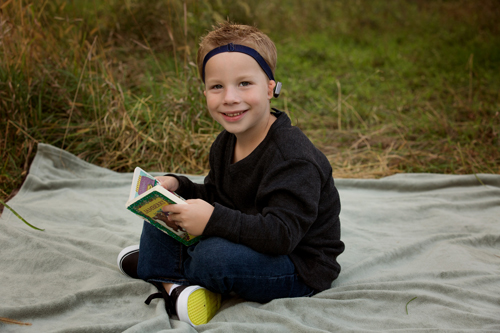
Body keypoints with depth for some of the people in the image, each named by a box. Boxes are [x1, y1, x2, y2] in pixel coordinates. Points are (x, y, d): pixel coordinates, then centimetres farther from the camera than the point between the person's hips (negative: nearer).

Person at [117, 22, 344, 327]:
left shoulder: (293, 156, -27)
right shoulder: (225, 145, 2)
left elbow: (281, 234, -35)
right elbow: (214, 199, 13)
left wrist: (214, 220, -40)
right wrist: (177, 186, -6)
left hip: (300, 271, -8)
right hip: (250, 242, 9)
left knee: (215, 256, -34)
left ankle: (161, 267, -3)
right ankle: (173, 284, -8)